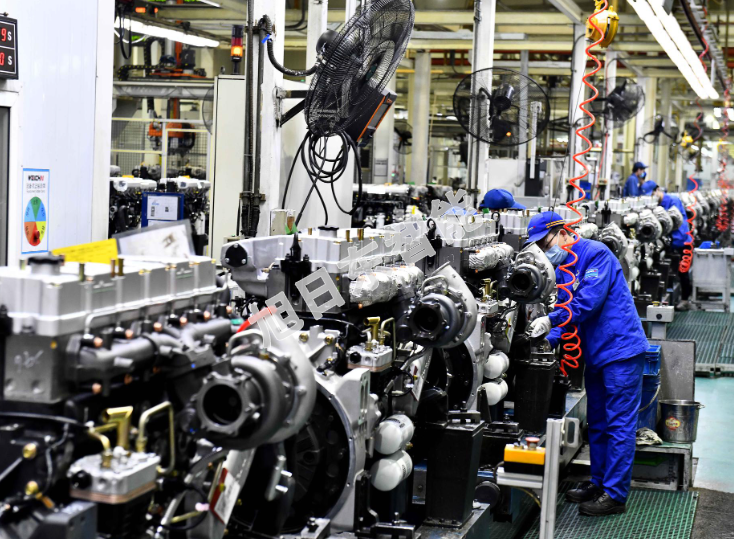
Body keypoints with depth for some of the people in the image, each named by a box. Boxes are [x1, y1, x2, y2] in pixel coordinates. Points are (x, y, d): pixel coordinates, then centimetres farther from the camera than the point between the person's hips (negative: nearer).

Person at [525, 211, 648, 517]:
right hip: (595, 353, 9)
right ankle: (599, 482, 27)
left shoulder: (596, 254, -14)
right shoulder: (562, 268, 13)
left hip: (620, 349, -9)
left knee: (619, 424, -5)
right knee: (597, 423, 16)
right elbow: (570, 311, 13)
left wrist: (551, 320, -23)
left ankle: (615, 494, -3)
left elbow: (589, 301, -24)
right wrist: (548, 340, -3)